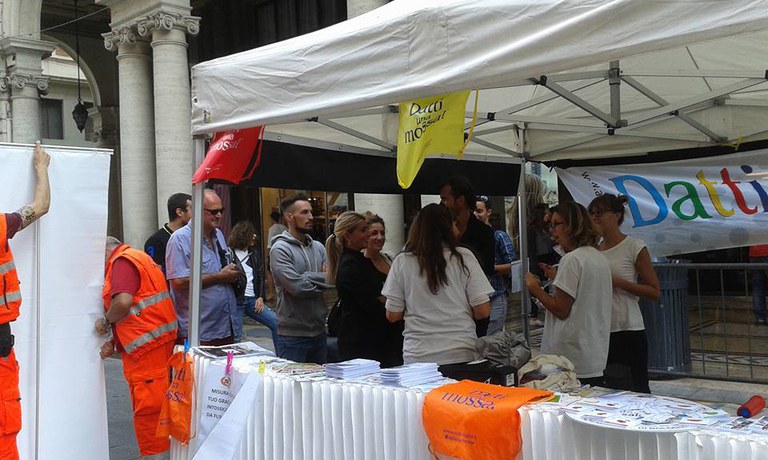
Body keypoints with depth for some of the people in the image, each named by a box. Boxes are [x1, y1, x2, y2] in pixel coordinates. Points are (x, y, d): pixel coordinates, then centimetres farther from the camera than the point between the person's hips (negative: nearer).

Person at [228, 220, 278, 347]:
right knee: (236, 337, -7)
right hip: (234, 300, -5)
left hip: (252, 299, 5)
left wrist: (260, 297, 6)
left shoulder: (254, 253, 14)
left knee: (277, 323, -4)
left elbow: (261, 276, 14)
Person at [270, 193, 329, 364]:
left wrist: (308, 278, -14)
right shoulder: (280, 249, -11)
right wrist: (323, 279, -5)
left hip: (319, 332, 6)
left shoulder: (318, 247, 9)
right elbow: (296, 286, -21)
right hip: (293, 335, -6)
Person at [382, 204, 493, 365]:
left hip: (417, 357, 0)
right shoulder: (464, 257, -3)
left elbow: (392, 315, 2)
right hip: (462, 355, 0)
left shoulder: (402, 262, -2)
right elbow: (483, 311, -3)